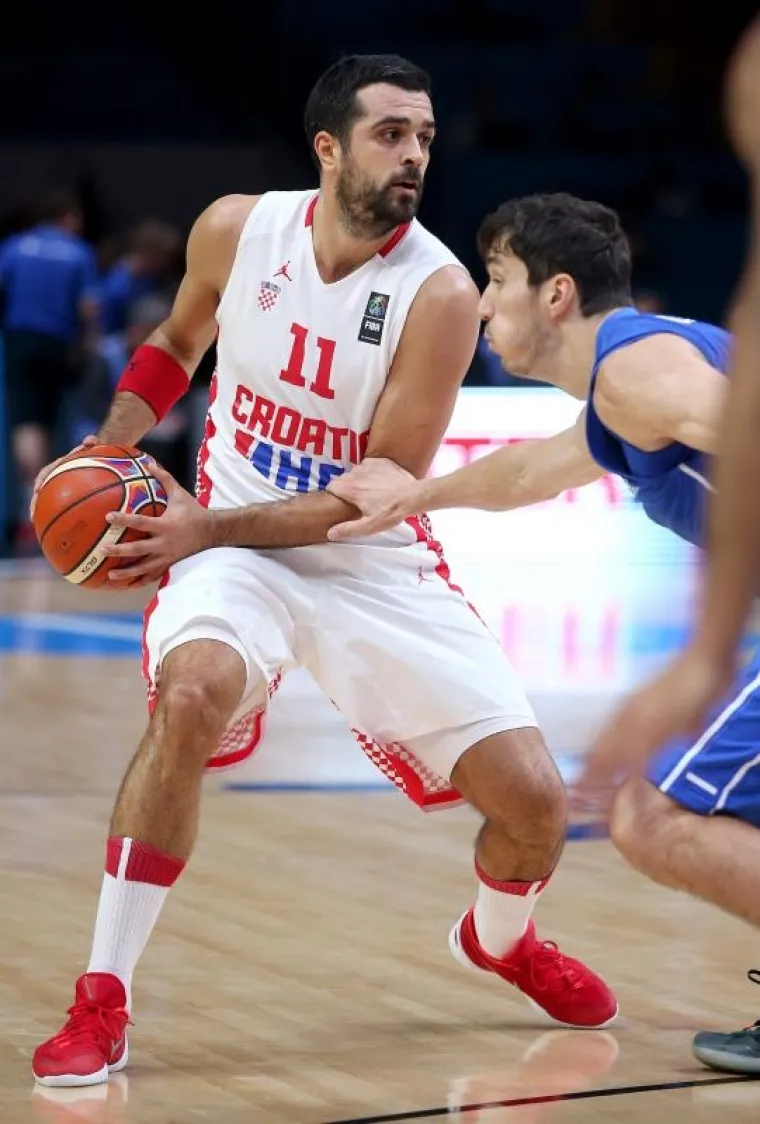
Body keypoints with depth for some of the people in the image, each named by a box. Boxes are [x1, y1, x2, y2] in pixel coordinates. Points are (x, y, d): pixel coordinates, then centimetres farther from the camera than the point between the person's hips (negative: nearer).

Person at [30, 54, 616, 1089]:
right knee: (195, 691, -35)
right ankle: (102, 1000, -22)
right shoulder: (236, 229, -8)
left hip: (378, 565, 0)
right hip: (232, 543, 0)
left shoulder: (438, 293, -17)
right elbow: (178, 343, 15)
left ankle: (498, 942, 34)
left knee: (534, 798, -6)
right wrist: (110, 451, -1)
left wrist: (212, 528, -23)